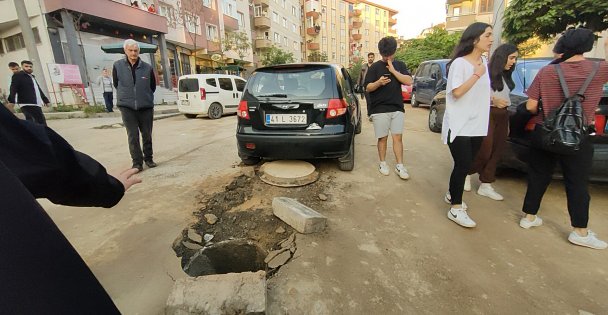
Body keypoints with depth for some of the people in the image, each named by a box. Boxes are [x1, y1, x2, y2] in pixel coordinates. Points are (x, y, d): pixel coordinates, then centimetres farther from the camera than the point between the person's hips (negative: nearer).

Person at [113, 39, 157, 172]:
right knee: (133, 136, -2)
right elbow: (116, 84, 11)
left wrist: (145, 97, 13)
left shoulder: (147, 67, -1)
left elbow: (153, 86, 10)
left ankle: (148, 158, 23)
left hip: (146, 106, 1)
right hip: (127, 106, 0)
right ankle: (137, 162, 6)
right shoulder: (118, 66, 0)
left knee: (147, 134, 8)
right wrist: (126, 96, 12)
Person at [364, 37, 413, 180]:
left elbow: (408, 81, -2)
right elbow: (368, 88, -3)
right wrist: (378, 82, -22)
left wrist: (393, 70, -10)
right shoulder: (374, 67, 3)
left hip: (397, 108, 2)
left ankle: (400, 166, 9)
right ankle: (383, 163, 19)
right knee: (383, 138, 4)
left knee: (397, 137, 2)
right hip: (379, 109, -2)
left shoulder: (400, 65, 11)